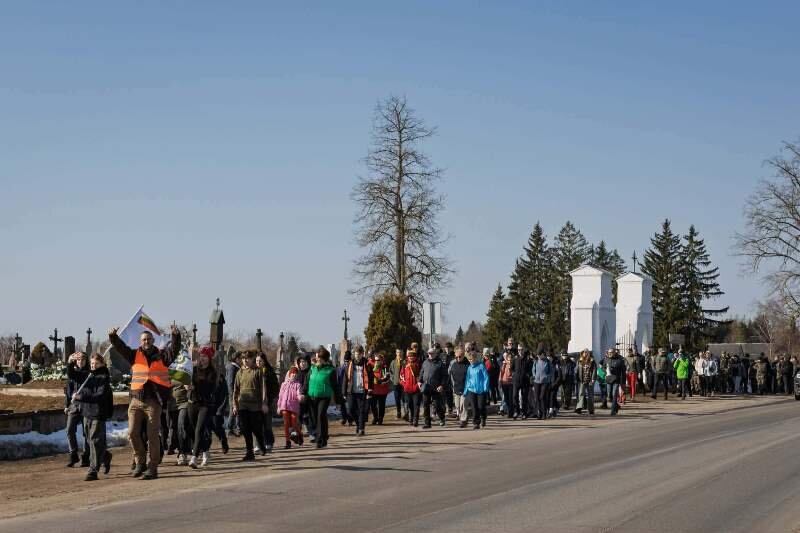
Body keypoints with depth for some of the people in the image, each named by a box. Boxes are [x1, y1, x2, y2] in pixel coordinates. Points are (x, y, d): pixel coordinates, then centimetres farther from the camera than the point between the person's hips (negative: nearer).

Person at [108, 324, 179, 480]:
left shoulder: (162, 356, 5)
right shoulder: (134, 355, 9)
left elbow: (174, 349, -10)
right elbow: (120, 347, -1)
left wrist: (176, 336, -28)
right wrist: (113, 336, -19)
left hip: (154, 402, -2)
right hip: (136, 401, 2)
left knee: (152, 435, 0)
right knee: (133, 433, -1)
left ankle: (152, 468, 5)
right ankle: (140, 462, 17)